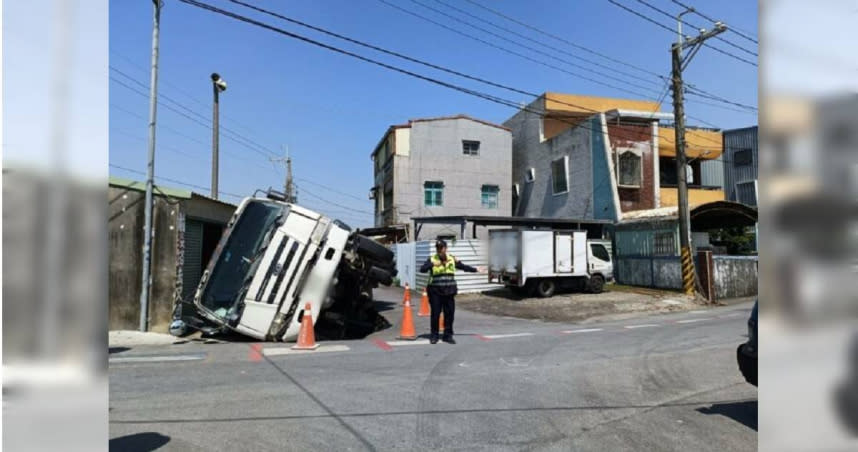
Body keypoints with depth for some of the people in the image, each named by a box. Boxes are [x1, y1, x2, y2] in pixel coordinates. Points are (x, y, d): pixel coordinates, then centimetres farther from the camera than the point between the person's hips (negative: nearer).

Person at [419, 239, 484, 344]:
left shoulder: (452, 259, 8)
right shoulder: (432, 259, -2)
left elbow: (464, 267, 18)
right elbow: (422, 269, -13)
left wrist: (475, 269, 16)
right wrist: (432, 264, -28)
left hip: (449, 292, 3)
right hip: (435, 292, -3)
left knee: (449, 314, 5)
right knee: (435, 314, 1)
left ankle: (448, 335, 18)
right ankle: (434, 336, 15)